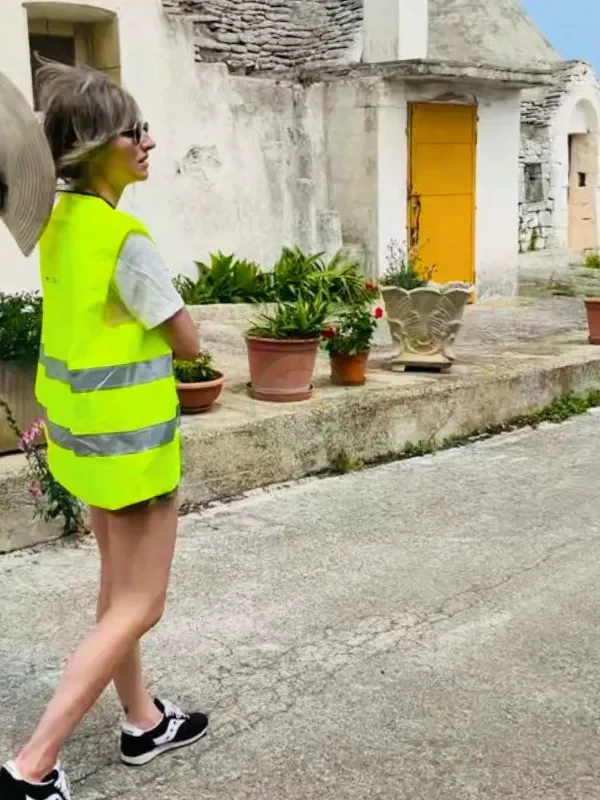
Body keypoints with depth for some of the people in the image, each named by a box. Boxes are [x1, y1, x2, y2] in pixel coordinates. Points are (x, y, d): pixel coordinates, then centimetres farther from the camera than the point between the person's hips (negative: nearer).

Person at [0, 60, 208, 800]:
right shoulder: (127, 240, -23)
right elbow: (189, 345, -13)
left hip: (82, 428, 9)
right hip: (130, 438, -9)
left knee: (117, 590, 21)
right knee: (137, 609, 4)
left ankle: (143, 724, 39)